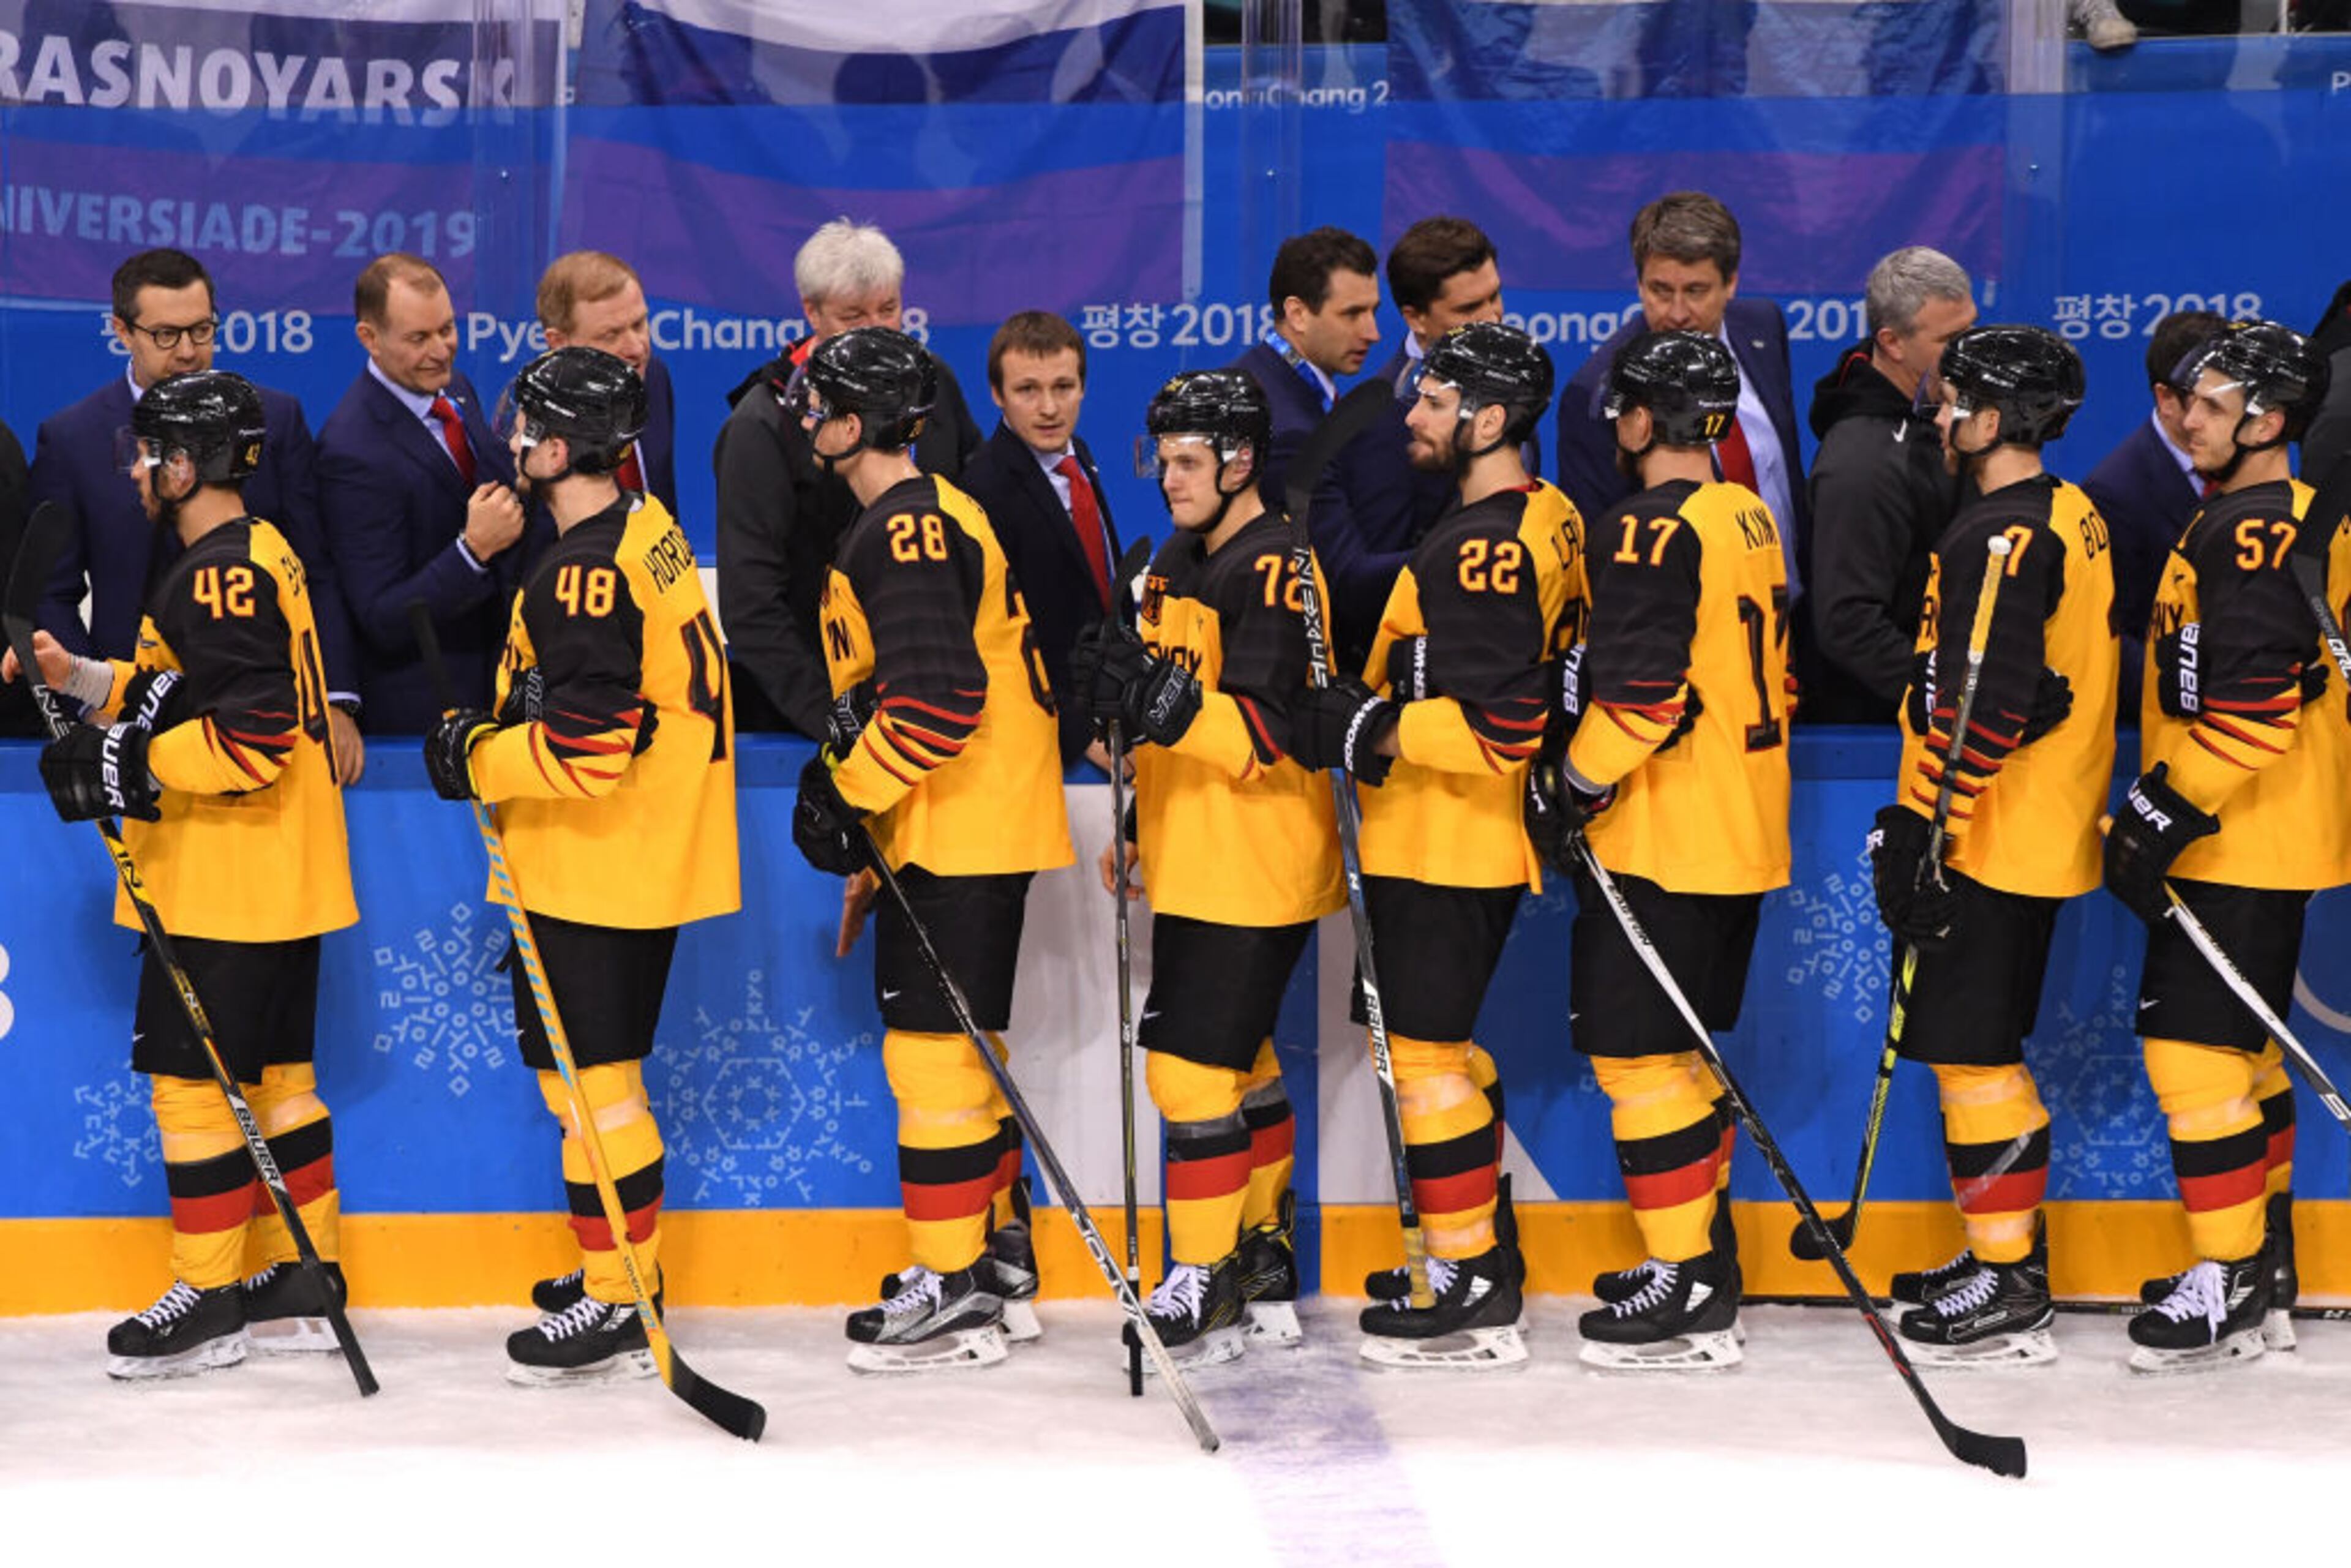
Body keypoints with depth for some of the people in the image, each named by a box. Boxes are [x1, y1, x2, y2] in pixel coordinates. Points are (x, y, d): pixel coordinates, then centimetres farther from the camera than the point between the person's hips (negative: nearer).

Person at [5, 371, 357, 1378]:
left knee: (194, 1077, -3)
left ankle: (208, 1301, 4)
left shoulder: (218, 577, -19)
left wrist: (131, 764, -23)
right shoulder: (259, 556, 13)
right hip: (278, 876, 10)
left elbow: (254, 737, -26)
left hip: (228, 882, -10)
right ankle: (301, 1286, 20)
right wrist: (81, 680, 13)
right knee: (275, 1074, 14)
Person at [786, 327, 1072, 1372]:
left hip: (959, 833, -11)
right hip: (965, 824, 11)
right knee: (961, 1040, 19)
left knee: (933, 1047, -8)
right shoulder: (929, 516, 17)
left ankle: (956, 1293, -6)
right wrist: (868, 810, 27)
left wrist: (848, 788, -17)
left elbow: (936, 699, -27)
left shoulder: (907, 531, -17)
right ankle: (995, 1238, 31)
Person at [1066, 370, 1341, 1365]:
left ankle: (1204, 1288, -5)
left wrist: (1160, 701, -37)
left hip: (1255, 872, -10)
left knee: (1195, 1068, -10)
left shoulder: (1272, 570, -17)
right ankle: (1263, 1262, 28)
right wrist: (1139, 826, 22)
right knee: (1240, 1063, 17)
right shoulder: (1179, 561, 13)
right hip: (1193, 864, 10)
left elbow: (1263, 732, -26)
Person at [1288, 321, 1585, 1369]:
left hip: (1444, 845, -10)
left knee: (1427, 1050, -5)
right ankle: (1483, 1246, 27)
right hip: (1478, 841, 10)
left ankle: (1475, 1299, -2)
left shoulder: (1482, 549, -22)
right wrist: (1382, 710, 19)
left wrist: (1370, 732, -21)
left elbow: (1499, 729, -27)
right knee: (1446, 1042, 19)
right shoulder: (1548, 519, 11)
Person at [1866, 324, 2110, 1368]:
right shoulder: (2071, 517, 14)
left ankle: (2007, 1295, -2)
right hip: (2044, 832, 10)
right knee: (1986, 1048, 19)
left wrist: (1923, 830, -20)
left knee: (1972, 1053, -5)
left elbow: (1983, 706, -24)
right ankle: (2010, 1251, 27)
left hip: (1987, 839, -10)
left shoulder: (1998, 536, -18)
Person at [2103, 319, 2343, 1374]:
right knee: (2243, 1052, 17)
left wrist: (2165, 811, -22)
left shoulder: (2258, 531, -18)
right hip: (2248, 839, 11)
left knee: (2197, 1049, -10)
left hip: (2241, 844, -11)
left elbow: (2253, 707, -25)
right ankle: (2263, 1270, 25)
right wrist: (2167, 810, 25)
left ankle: (2230, 1287, -5)